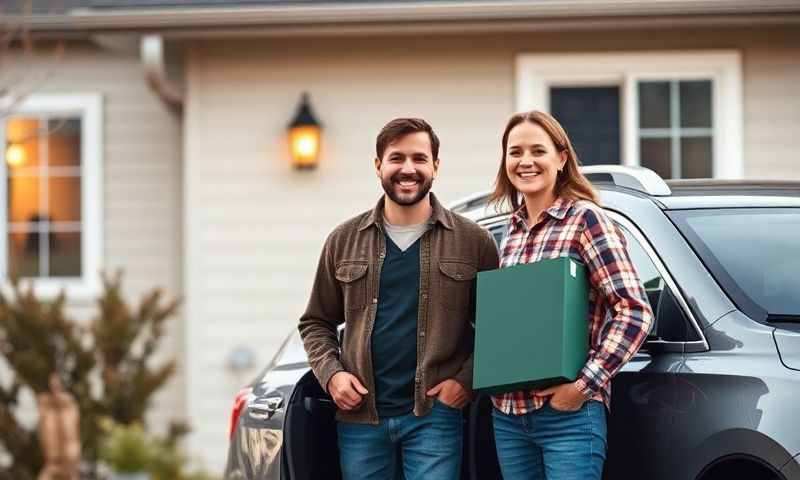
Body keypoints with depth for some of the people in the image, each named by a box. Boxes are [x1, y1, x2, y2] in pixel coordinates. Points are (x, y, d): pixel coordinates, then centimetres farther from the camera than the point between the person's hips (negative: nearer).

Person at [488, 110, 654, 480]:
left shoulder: (585, 219, -7)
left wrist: (586, 385, -17)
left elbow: (635, 312, -13)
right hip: (507, 414, 6)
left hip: (568, 413, -6)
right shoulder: (513, 230, 13)